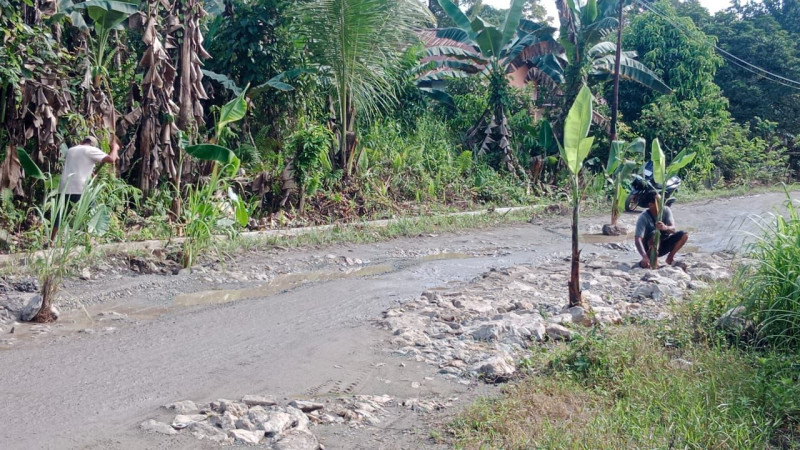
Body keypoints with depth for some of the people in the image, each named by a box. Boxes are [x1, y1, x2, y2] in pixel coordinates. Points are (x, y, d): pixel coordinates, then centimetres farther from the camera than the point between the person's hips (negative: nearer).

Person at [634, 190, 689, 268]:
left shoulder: (666, 210, -12)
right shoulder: (643, 217, -25)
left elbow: (673, 229, -23)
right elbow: (638, 240, -34)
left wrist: (665, 227, -49)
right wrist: (644, 257, -50)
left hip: (663, 246, 5)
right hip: (650, 248, -5)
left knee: (684, 235, -16)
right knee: (655, 234, -36)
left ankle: (670, 258, 2)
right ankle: (645, 261, -18)